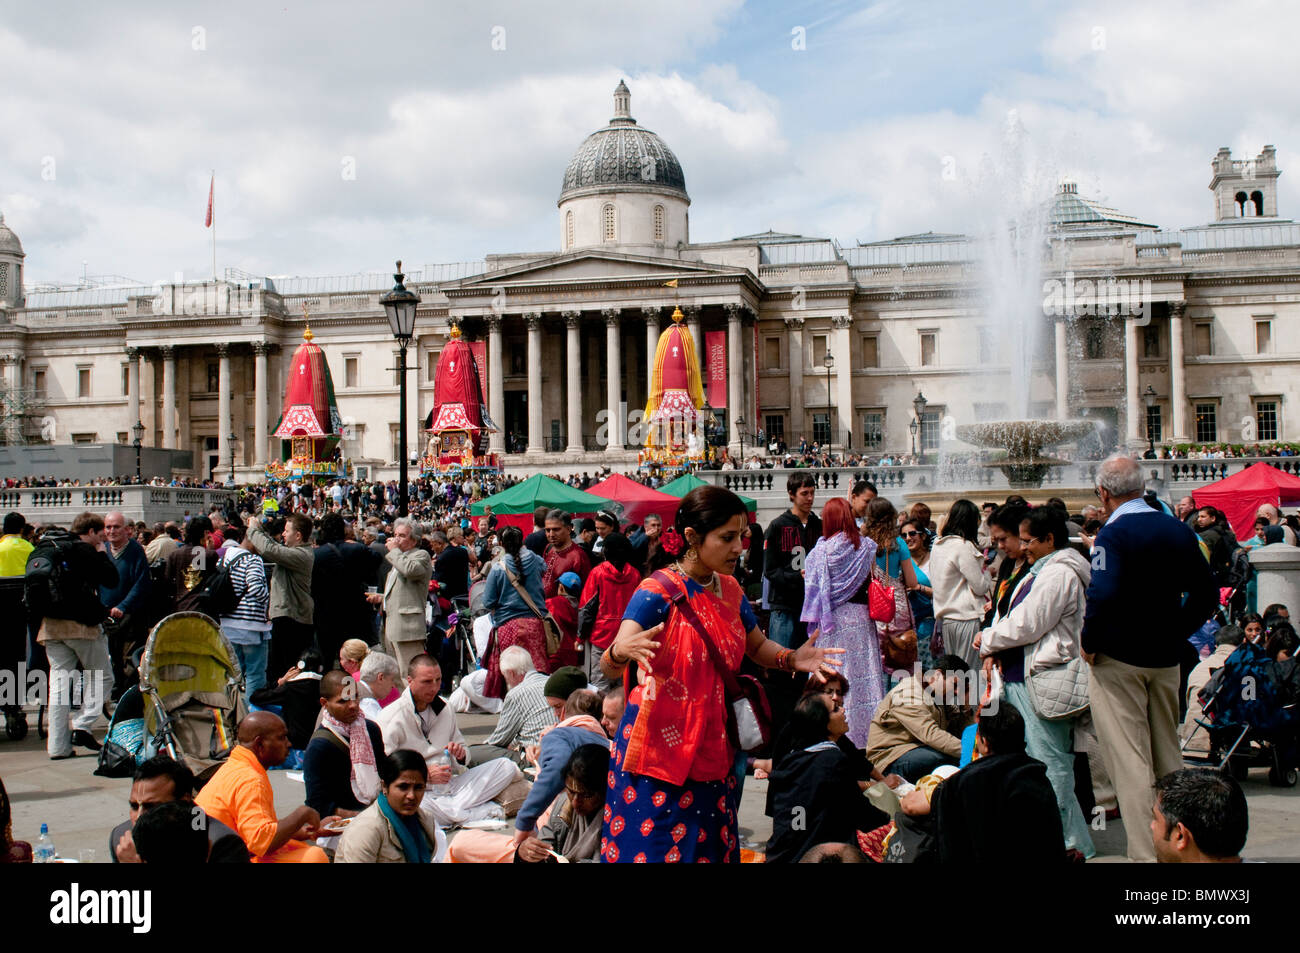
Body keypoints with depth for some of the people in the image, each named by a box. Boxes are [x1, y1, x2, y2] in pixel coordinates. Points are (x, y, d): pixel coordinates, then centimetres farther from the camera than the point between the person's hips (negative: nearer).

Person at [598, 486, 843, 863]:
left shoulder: (729, 589, 7)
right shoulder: (659, 591, -14)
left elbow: (757, 646, 22)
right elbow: (609, 665, -24)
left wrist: (791, 659, 1)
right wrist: (621, 652, -48)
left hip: (711, 753, 6)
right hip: (659, 751, -6)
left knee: (709, 848, 8)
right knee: (654, 848, -3)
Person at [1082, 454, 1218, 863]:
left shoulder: (1113, 533, -16)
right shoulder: (1179, 530, 5)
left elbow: (1103, 595, -28)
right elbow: (1206, 594, 9)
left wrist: (1089, 644, -15)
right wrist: (1174, 634, 12)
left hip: (1118, 661, -7)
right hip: (1166, 660, 7)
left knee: (1130, 762, -3)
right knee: (1169, 758, 18)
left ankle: (1145, 854, -4)